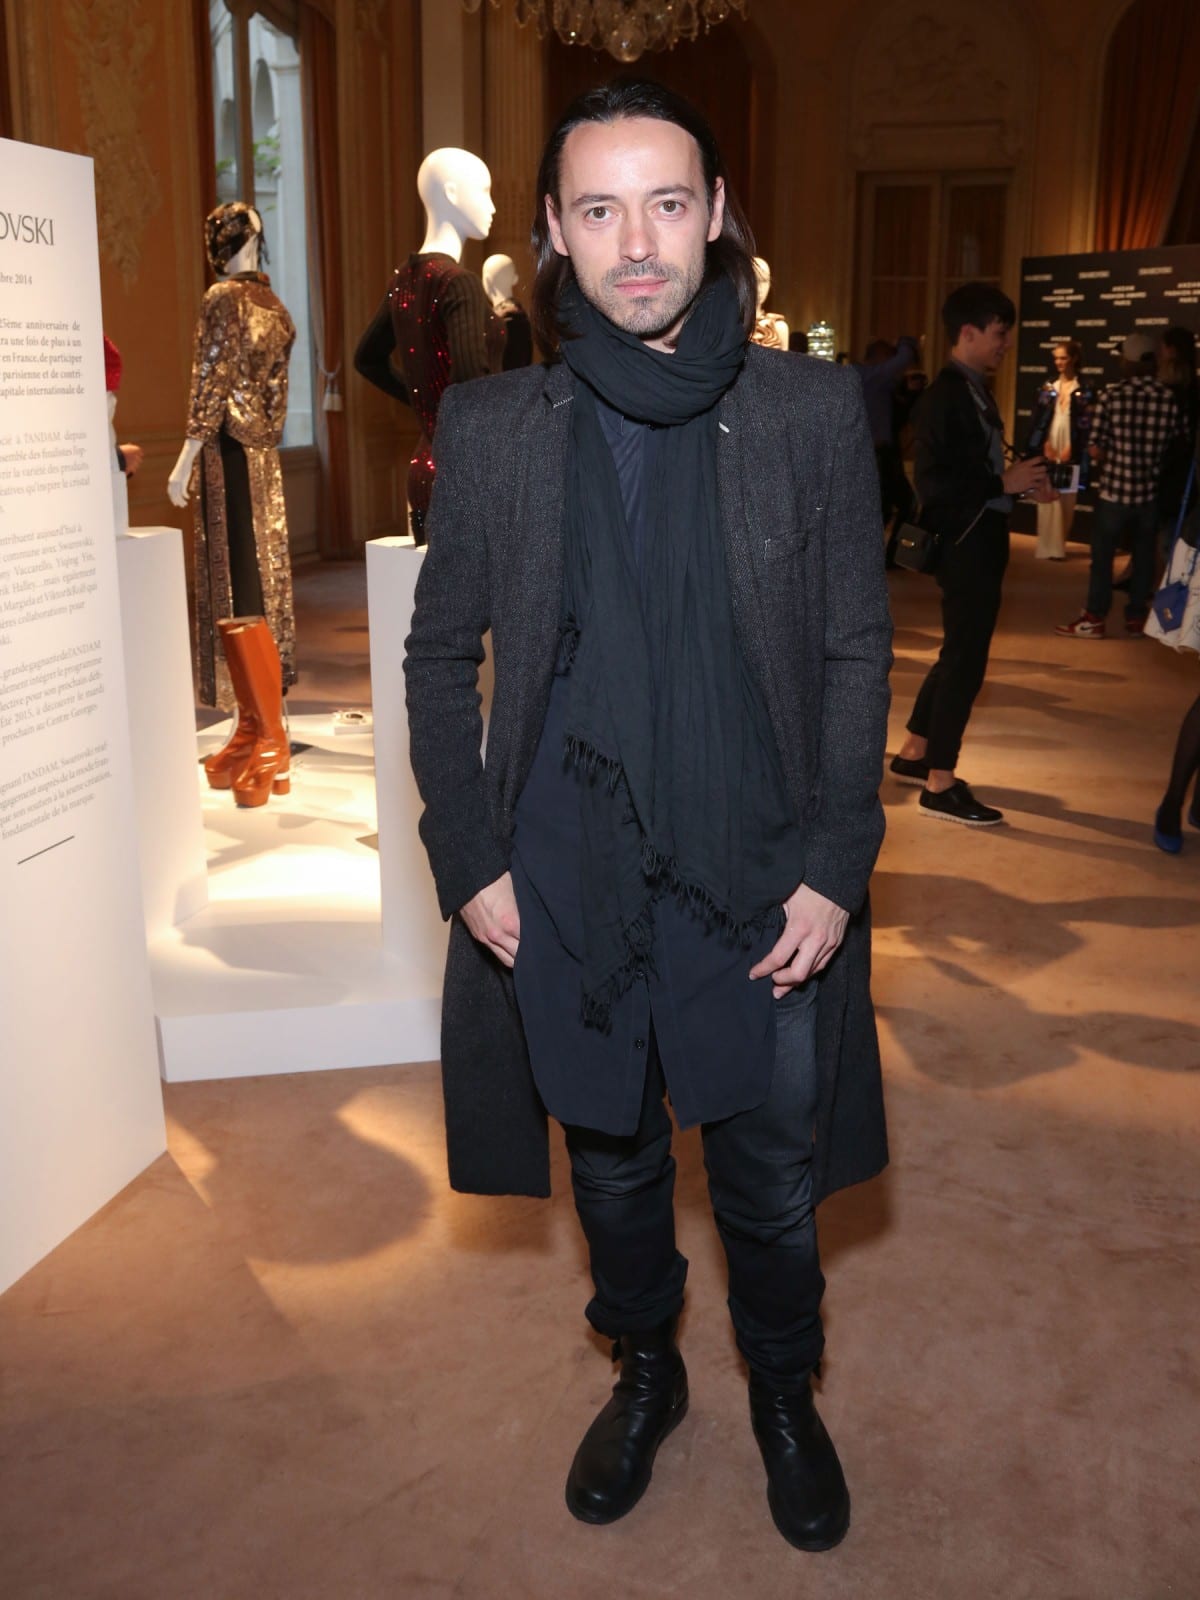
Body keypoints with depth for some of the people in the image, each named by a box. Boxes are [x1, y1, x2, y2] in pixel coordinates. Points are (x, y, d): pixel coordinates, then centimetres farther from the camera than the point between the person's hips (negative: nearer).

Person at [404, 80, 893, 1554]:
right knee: (612, 1167, 19)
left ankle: (784, 1396, 42)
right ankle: (643, 1374, 46)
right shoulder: (491, 430, -1)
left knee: (773, 1180, 14)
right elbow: (442, 658, 4)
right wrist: (467, 861, -3)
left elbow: (855, 651, -1)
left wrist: (835, 869, -7)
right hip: (566, 892, 1)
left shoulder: (814, 413, -3)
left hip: (763, 886, 0)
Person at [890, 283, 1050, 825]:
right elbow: (934, 481, -23)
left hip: (983, 539, 10)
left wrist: (1019, 479, 1)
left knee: (960, 653, 17)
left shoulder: (975, 390, 11)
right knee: (965, 659, -4)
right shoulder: (944, 396, -16)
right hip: (965, 542, -10)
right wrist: (1005, 483, -20)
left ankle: (914, 754, 29)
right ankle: (940, 786, 5)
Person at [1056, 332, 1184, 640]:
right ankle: (1136, 618, 20)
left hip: (1114, 489, -2)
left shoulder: (1112, 395, -10)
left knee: (1102, 556, 6)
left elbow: (1096, 450, -11)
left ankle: (1094, 619, 10)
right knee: (1144, 556, 13)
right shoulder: (1171, 398, -4)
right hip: (1150, 491, 2)